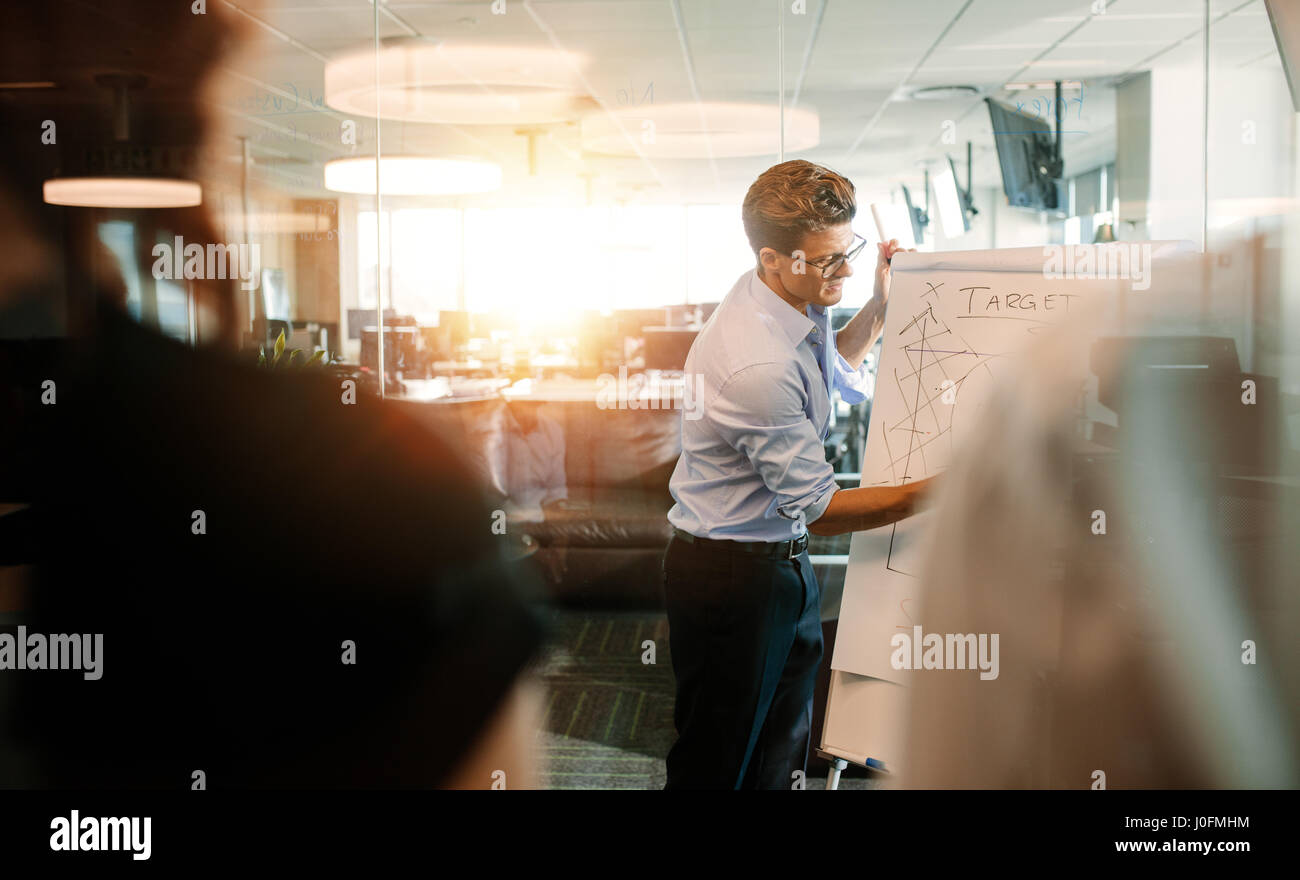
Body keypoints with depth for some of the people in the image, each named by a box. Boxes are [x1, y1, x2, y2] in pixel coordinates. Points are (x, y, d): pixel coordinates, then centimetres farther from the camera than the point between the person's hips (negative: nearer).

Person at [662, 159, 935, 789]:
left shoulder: (794, 305, -1)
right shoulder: (757, 365, -31)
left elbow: (837, 374, 24)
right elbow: (820, 509, -24)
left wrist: (880, 304, 9)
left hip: (783, 564, 9)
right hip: (731, 578, -9)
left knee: (781, 757, 20)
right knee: (718, 766, 8)